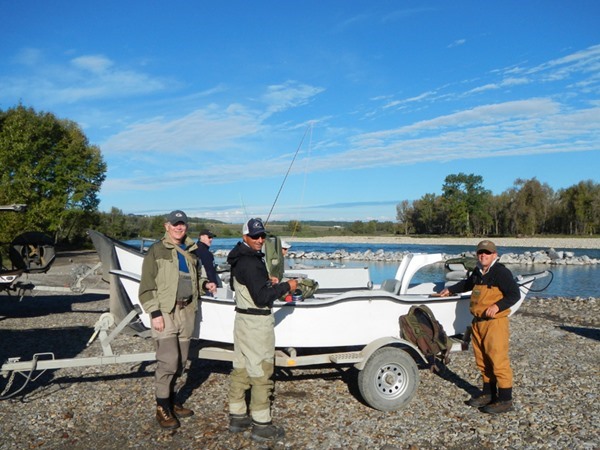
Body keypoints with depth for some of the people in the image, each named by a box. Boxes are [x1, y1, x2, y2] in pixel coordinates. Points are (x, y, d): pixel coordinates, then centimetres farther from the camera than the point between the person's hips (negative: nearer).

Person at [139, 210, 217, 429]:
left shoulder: (191, 251, 13)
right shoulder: (157, 250, -4)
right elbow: (147, 285, -7)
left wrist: (204, 285, 5)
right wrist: (155, 313, -14)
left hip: (187, 311, 6)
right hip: (165, 312, -6)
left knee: (181, 361, 12)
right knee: (168, 360, -9)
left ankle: (171, 399, 29)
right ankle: (162, 407, 6)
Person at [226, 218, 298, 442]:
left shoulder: (239, 259, 11)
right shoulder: (251, 263, -20)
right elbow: (262, 297, -23)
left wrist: (266, 281, 15)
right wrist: (286, 286, -13)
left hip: (242, 318, 10)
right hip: (257, 323, -10)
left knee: (241, 369, 16)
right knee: (261, 373, -1)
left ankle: (237, 417, 27)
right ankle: (261, 425, 8)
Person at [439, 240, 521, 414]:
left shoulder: (501, 272, -10)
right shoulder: (477, 272, 15)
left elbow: (515, 294, -14)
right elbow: (467, 284, 35)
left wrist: (498, 305, -26)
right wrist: (450, 290, 40)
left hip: (495, 322, -8)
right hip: (478, 322, 8)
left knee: (498, 360, -7)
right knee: (482, 360, 15)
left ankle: (505, 400, 2)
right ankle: (488, 393, 28)